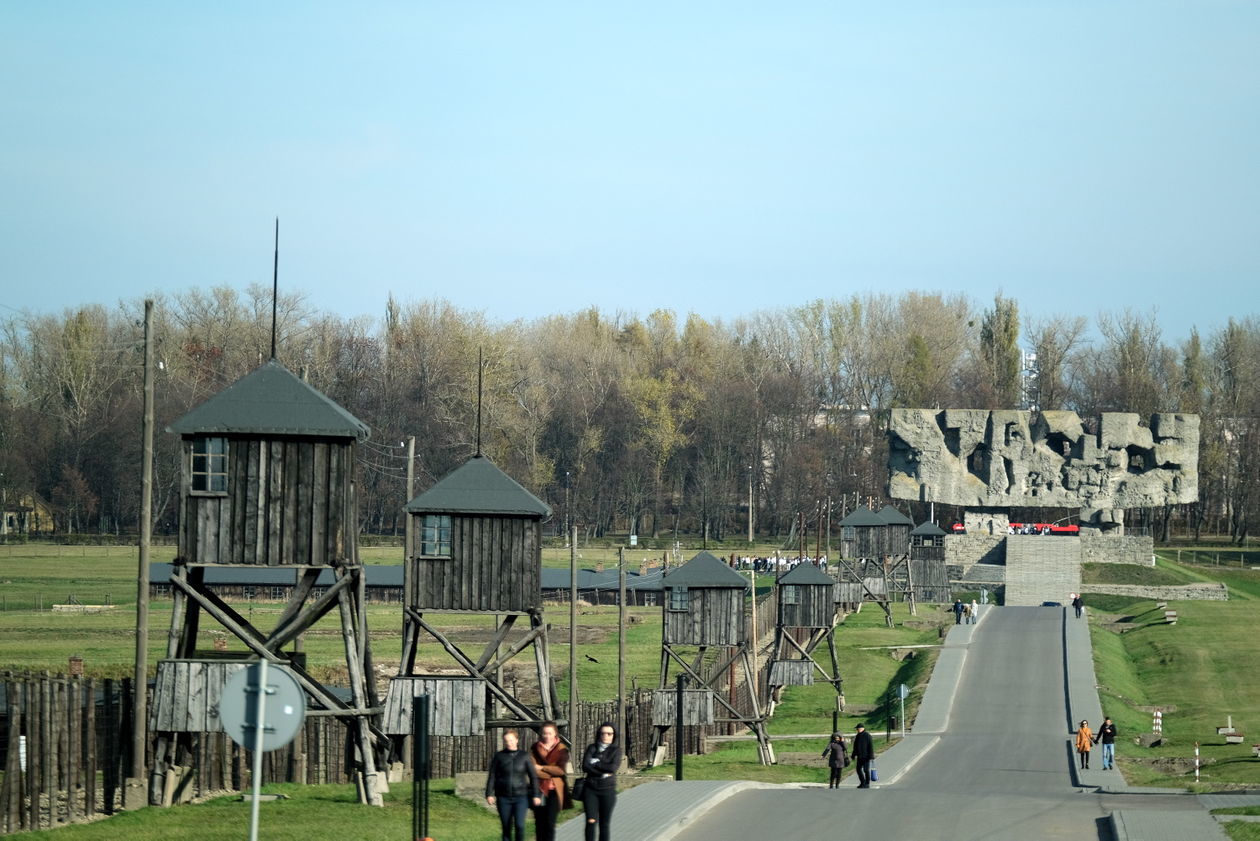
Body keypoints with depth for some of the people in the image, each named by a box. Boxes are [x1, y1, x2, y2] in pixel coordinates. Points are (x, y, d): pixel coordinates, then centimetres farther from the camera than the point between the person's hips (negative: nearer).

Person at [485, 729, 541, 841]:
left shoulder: (524, 756, 1)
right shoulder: (499, 756, 1)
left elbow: (533, 776, 2)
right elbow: (492, 776, 0)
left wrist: (536, 795, -3)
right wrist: (489, 794, -9)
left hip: (520, 797, -1)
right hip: (503, 797, 1)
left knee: (519, 825, -15)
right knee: (506, 827, 3)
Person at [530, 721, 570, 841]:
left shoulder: (561, 749, 3)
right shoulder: (535, 748, 6)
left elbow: (561, 770, -9)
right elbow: (532, 768, -6)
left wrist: (542, 768, -7)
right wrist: (551, 773, -11)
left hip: (554, 790, -2)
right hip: (539, 789, 2)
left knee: (550, 823, -8)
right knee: (539, 823, 4)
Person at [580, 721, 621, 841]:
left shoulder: (616, 750, 2)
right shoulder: (592, 748, 6)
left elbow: (613, 767, -14)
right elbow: (585, 767, -6)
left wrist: (595, 763, -7)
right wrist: (603, 773, -12)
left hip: (607, 790, -1)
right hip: (591, 789, 1)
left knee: (604, 824, 1)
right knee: (591, 821, -11)